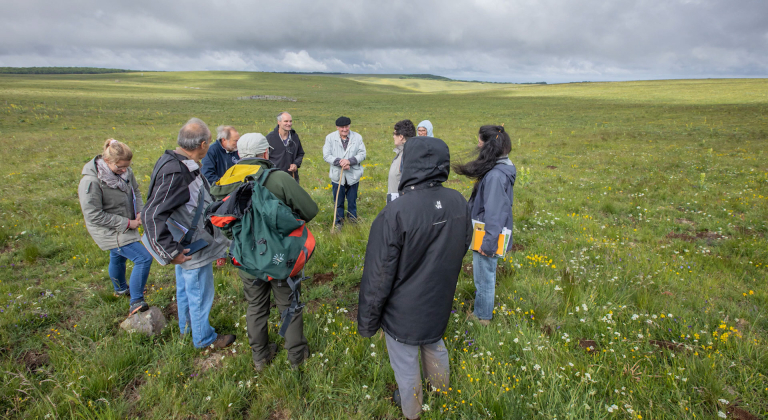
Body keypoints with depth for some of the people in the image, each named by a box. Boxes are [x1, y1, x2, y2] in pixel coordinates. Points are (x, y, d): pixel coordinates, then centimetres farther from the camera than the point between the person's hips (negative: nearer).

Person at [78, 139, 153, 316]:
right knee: (144, 258, -16)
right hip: (110, 231, -8)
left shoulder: (125, 171, -8)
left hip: (124, 227, 8)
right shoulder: (91, 181, -28)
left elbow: (135, 191, 9)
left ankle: (120, 289, 57)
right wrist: (127, 223, -23)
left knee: (118, 258, 30)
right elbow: (94, 215, -25)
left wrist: (140, 212, -9)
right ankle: (136, 303, -4)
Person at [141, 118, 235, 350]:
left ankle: (187, 326, 49)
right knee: (200, 295, 10)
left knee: (185, 289, 27)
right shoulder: (175, 172, -31)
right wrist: (170, 252, -26)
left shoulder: (181, 164, 0)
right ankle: (204, 338, 31)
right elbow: (152, 215, -32)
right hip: (192, 248, -10)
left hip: (187, 243, 10)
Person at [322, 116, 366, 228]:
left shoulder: (357, 137, 0)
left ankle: (353, 218, 36)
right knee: (338, 201, 11)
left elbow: (362, 154, -3)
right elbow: (326, 155, -6)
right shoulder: (330, 138, -2)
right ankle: (339, 221, 28)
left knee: (352, 200, 15)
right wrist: (339, 162, -19)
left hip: (353, 175, 1)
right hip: (338, 175, 0)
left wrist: (350, 161, -19)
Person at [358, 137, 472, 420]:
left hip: (403, 313, -5)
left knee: (405, 365, 22)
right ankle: (441, 383, 62)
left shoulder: (395, 213, -32)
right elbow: (462, 248, 4)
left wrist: (367, 322, -9)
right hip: (439, 305, 6)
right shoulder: (459, 203, -13)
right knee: (434, 344, 34)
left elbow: (378, 277, -24)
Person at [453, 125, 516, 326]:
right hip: (486, 235, 10)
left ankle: (482, 317, 26)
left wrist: (488, 242, -21)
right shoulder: (500, 168, 6)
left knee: (484, 278, 8)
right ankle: (480, 312, 39)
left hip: (487, 237, -10)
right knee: (485, 277, 22)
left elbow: (495, 212, -25)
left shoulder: (495, 175, -25)